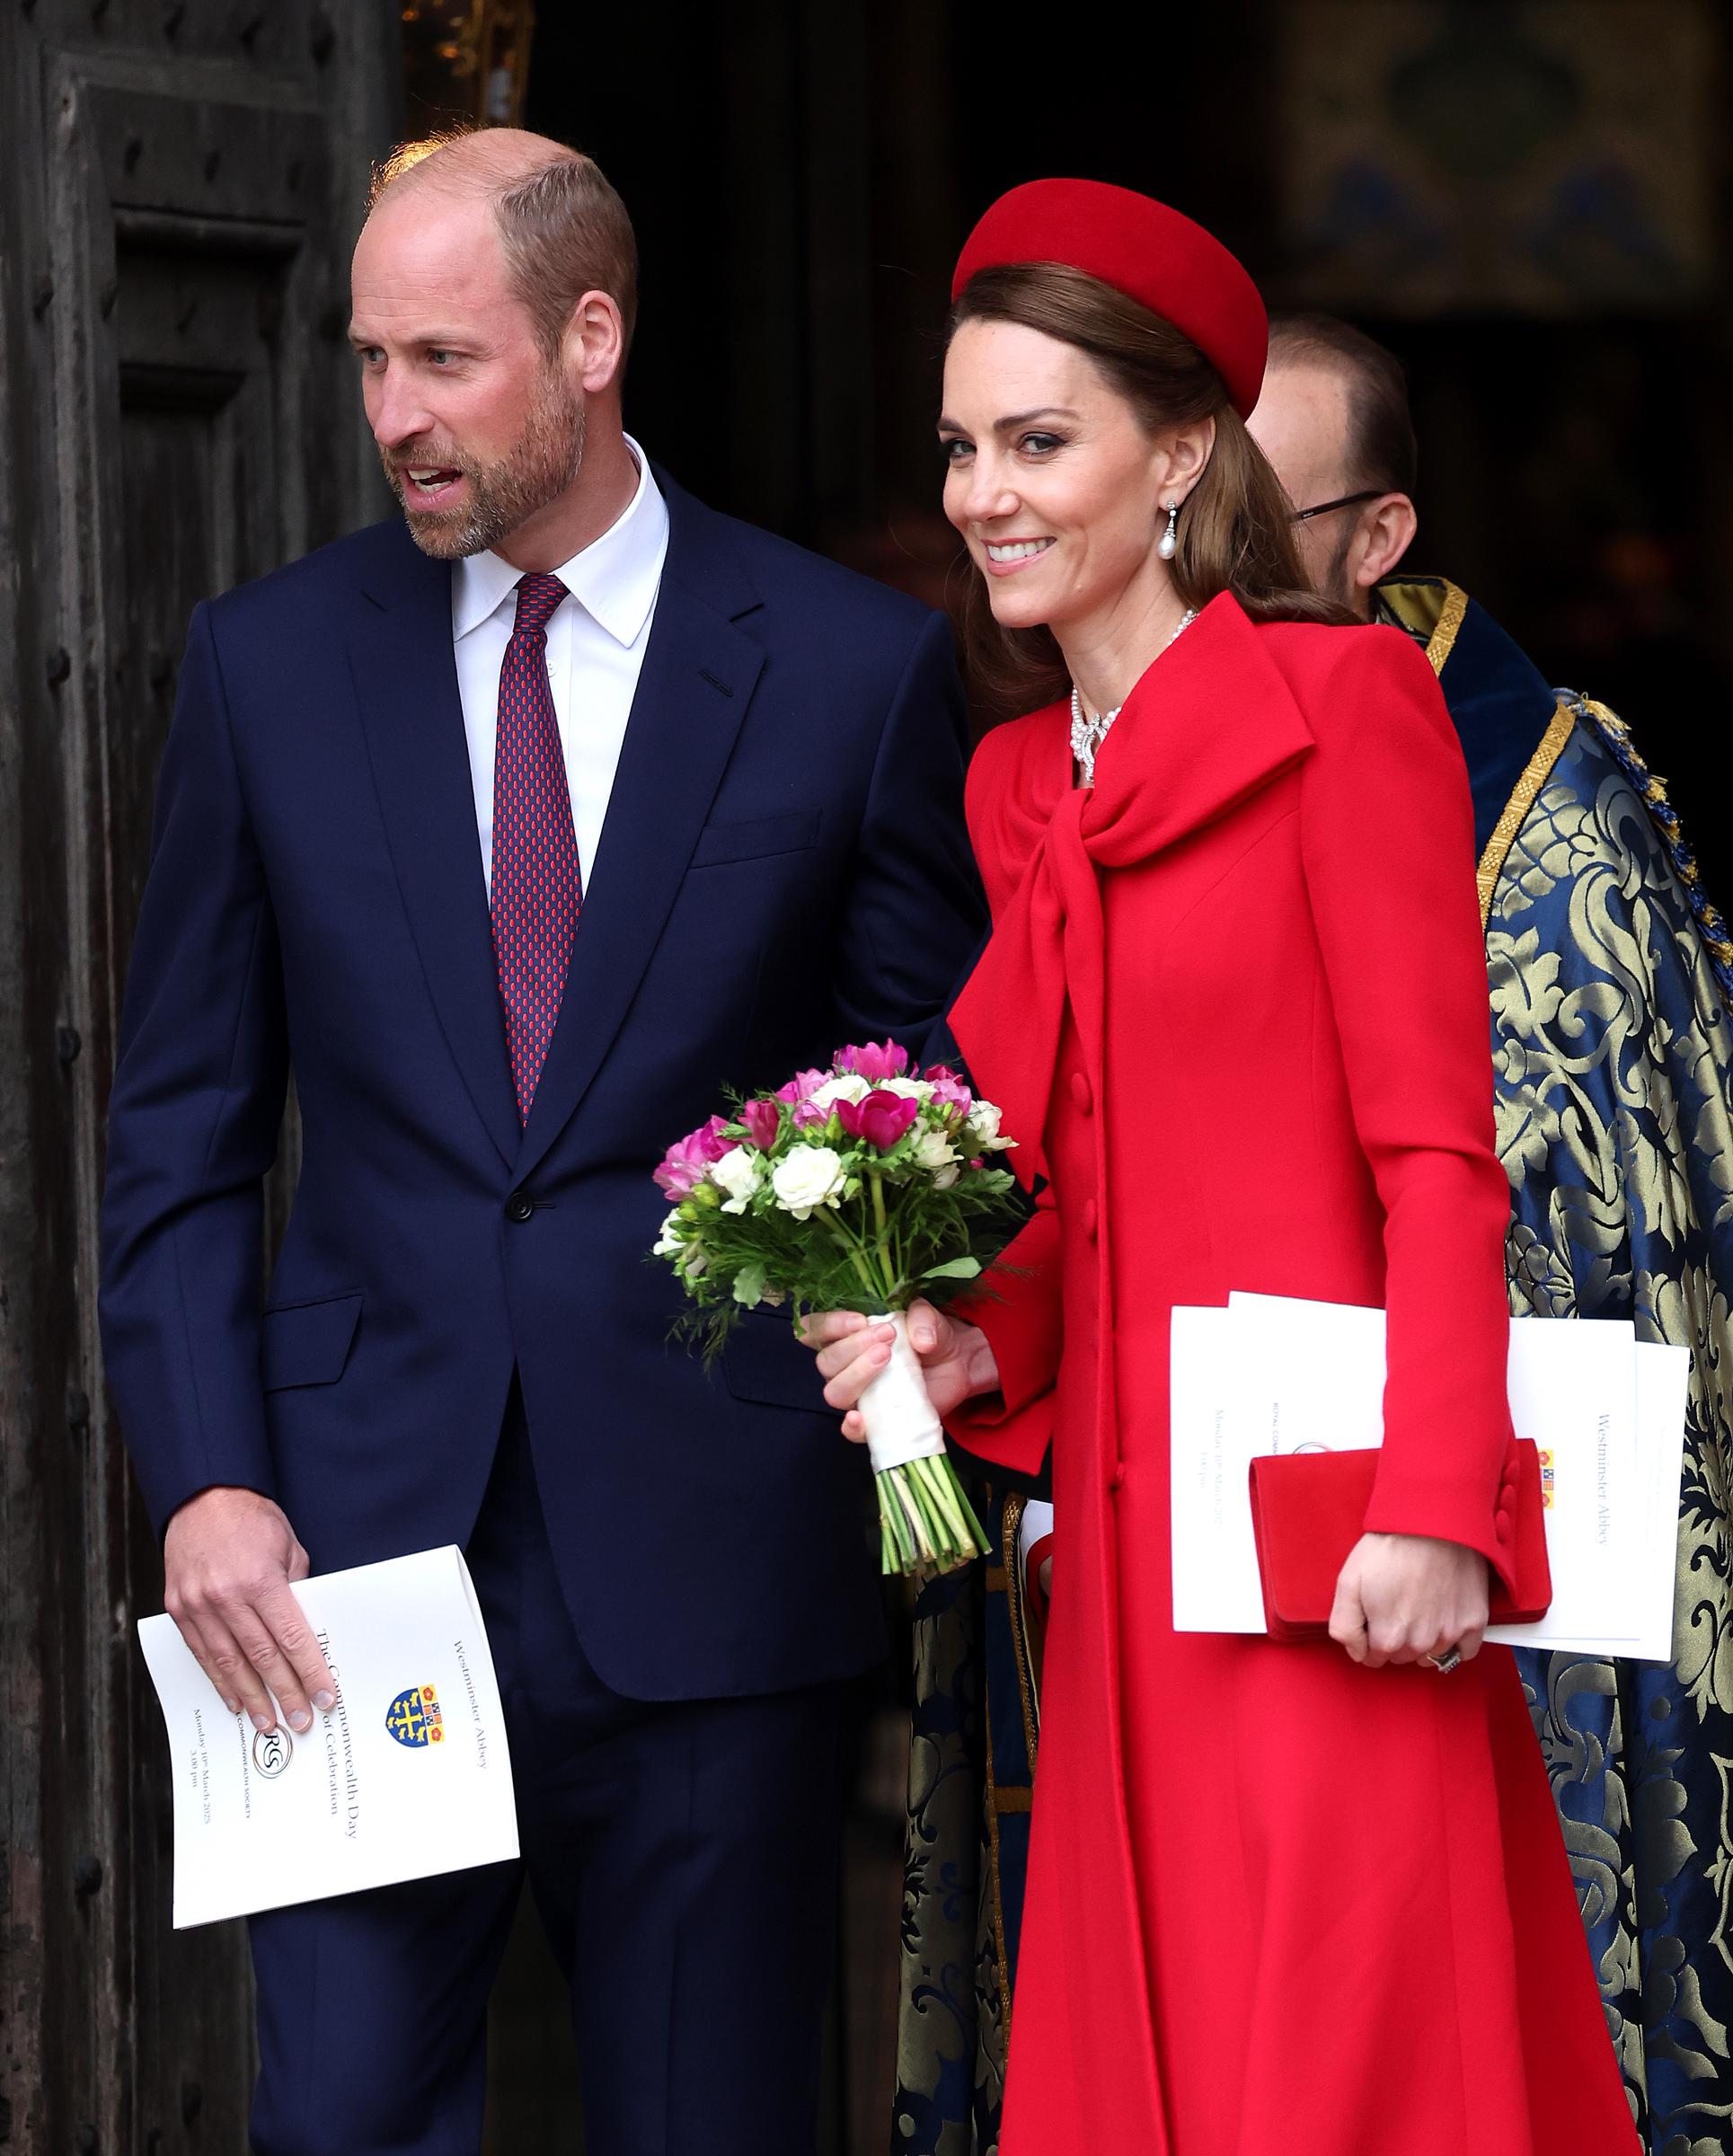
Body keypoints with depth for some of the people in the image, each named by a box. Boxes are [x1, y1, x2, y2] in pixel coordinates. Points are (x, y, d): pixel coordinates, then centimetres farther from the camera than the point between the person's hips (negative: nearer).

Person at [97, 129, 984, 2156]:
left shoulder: (855, 669, 1)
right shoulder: (267, 661, 6)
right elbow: (179, 1135, 8)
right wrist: (206, 1481, -3)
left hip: (707, 1557, -1)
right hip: (356, 1550, 1)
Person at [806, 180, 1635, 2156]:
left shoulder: (1341, 701, -5)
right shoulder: (1021, 783, 16)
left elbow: (1437, 1156, -10)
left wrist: (1433, 1506, -18)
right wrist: (977, 1345, 0)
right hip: (1123, 1529, 7)